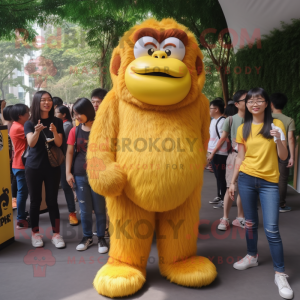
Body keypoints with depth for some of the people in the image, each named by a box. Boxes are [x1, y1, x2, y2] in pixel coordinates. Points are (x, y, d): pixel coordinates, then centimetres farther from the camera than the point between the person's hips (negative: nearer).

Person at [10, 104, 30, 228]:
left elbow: (28, 139, 10)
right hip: (21, 165, -10)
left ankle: (22, 215, 28)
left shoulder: (17, 126, 13)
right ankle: (21, 220, 5)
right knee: (23, 192, -3)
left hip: (21, 164, 10)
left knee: (22, 191, 17)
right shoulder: (18, 128, -17)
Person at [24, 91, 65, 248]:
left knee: (52, 200, 3)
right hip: (34, 167, 0)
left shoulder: (57, 122, 1)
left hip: (52, 166, 0)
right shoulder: (29, 123, -2)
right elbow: (31, 143, -17)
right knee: (35, 200, 6)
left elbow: (59, 143, -7)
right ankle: (35, 233, 21)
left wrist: (54, 131, -27)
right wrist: (37, 131, -37)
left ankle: (56, 234, 11)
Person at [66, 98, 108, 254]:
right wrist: (68, 172, -1)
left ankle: (101, 238, 22)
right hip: (80, 175, 2)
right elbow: (70, 152, 6)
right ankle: (87, 237, 28)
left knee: (99, 208, 7)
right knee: (85, 209, 11)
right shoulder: (75, 131, 4)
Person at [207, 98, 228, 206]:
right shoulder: (213, 121, 16)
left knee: (221, 177, -3)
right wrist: (209, 152, 17)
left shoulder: (222, 121, -13)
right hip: (213, 153, 9)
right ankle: (219, 196, 24)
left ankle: (224, 198, 6)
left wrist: (212, 153, -16)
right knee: (218, 176, 15)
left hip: (220, 154, -9)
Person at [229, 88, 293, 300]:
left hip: (269, 182, -2)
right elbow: (240, 158, 8)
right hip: (246, 179, 2)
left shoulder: (276, 124, -1)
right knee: (250, 222, 13)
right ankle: (252, 256, 35)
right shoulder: (243, 129, 4)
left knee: (271, 229, -6)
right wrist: (233, 181, 7)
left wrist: (278, 139, -21)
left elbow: (284, 157, -2)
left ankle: (280, 274, 7)